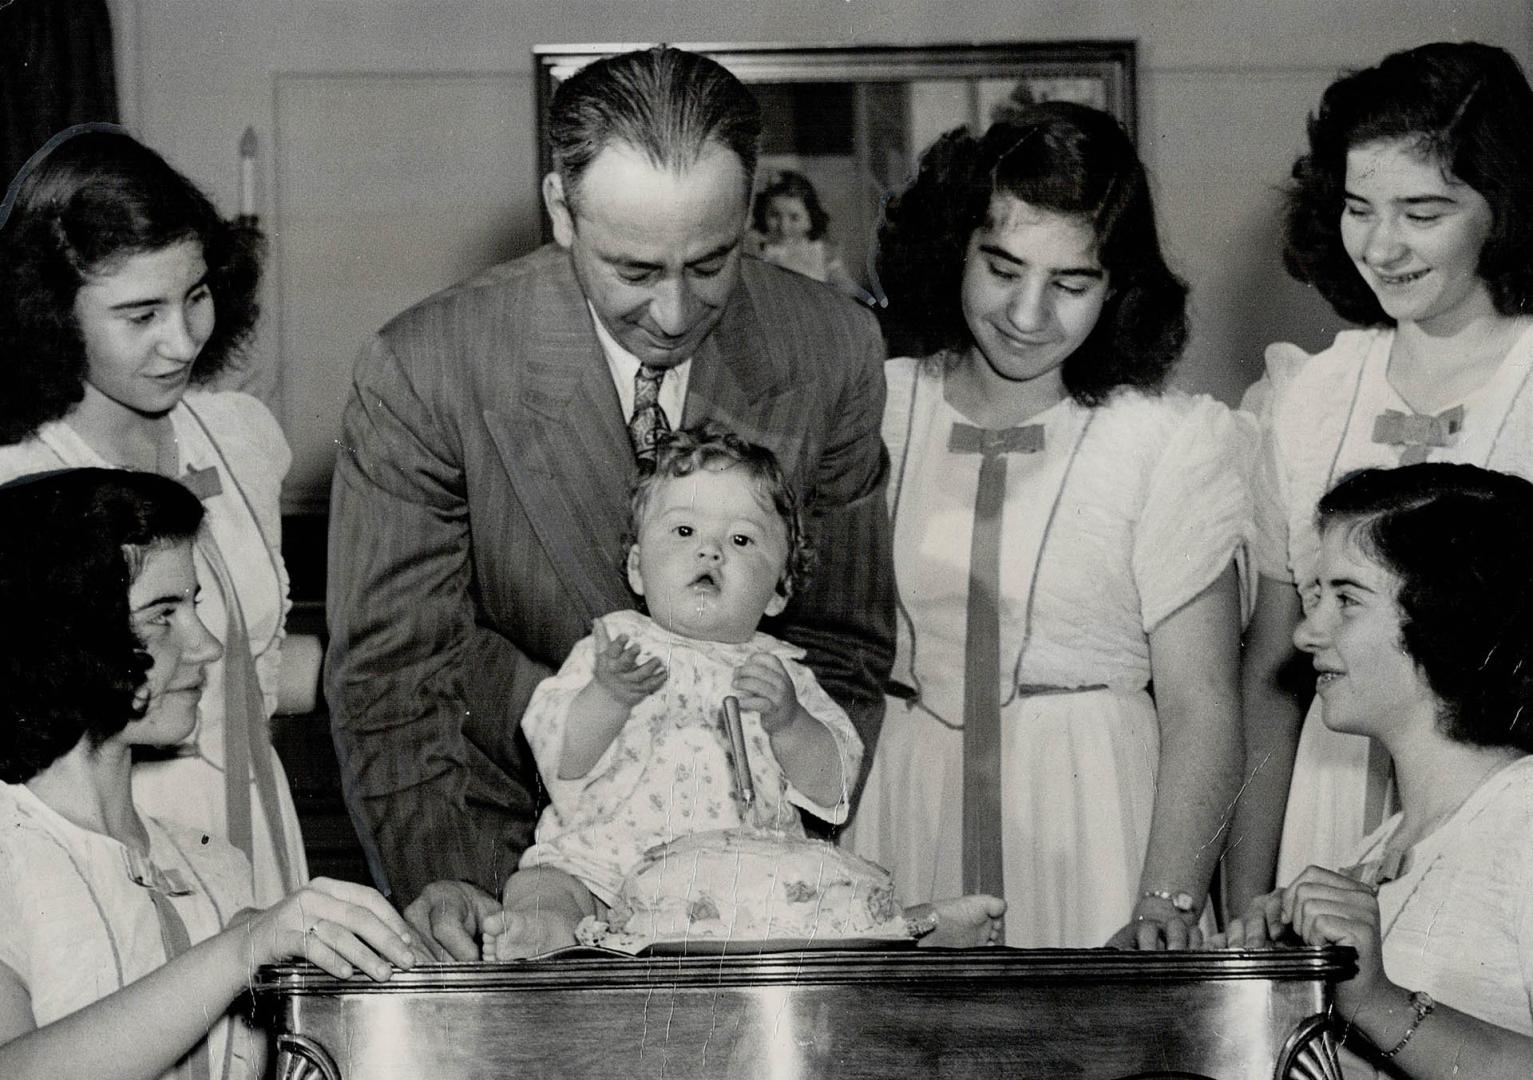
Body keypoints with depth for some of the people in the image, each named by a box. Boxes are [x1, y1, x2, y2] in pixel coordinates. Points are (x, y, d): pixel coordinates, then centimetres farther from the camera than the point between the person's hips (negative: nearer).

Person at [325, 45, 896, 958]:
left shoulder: (836, 353, -8)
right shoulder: (420, 375, -16)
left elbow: (845, 643, 2)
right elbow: (390, 672, -11)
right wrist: (436, 877, -26)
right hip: (503, 851, -1)